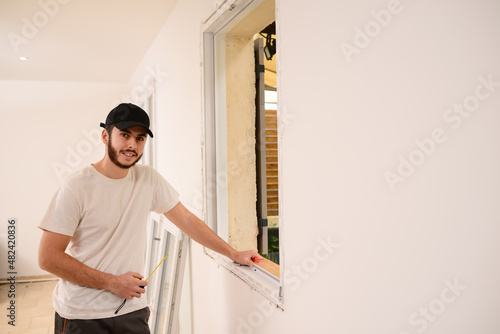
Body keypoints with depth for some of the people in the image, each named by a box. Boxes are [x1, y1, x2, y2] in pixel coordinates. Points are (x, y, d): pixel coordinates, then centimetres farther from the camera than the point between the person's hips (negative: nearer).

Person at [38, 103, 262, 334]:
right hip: (80, 315, -3)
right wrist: (112, 283, -14)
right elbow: (47, 257, -14)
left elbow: (186, 220, 5)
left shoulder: (148, 179, -1)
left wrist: (234, 254, 5)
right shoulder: (77, 187, -15)